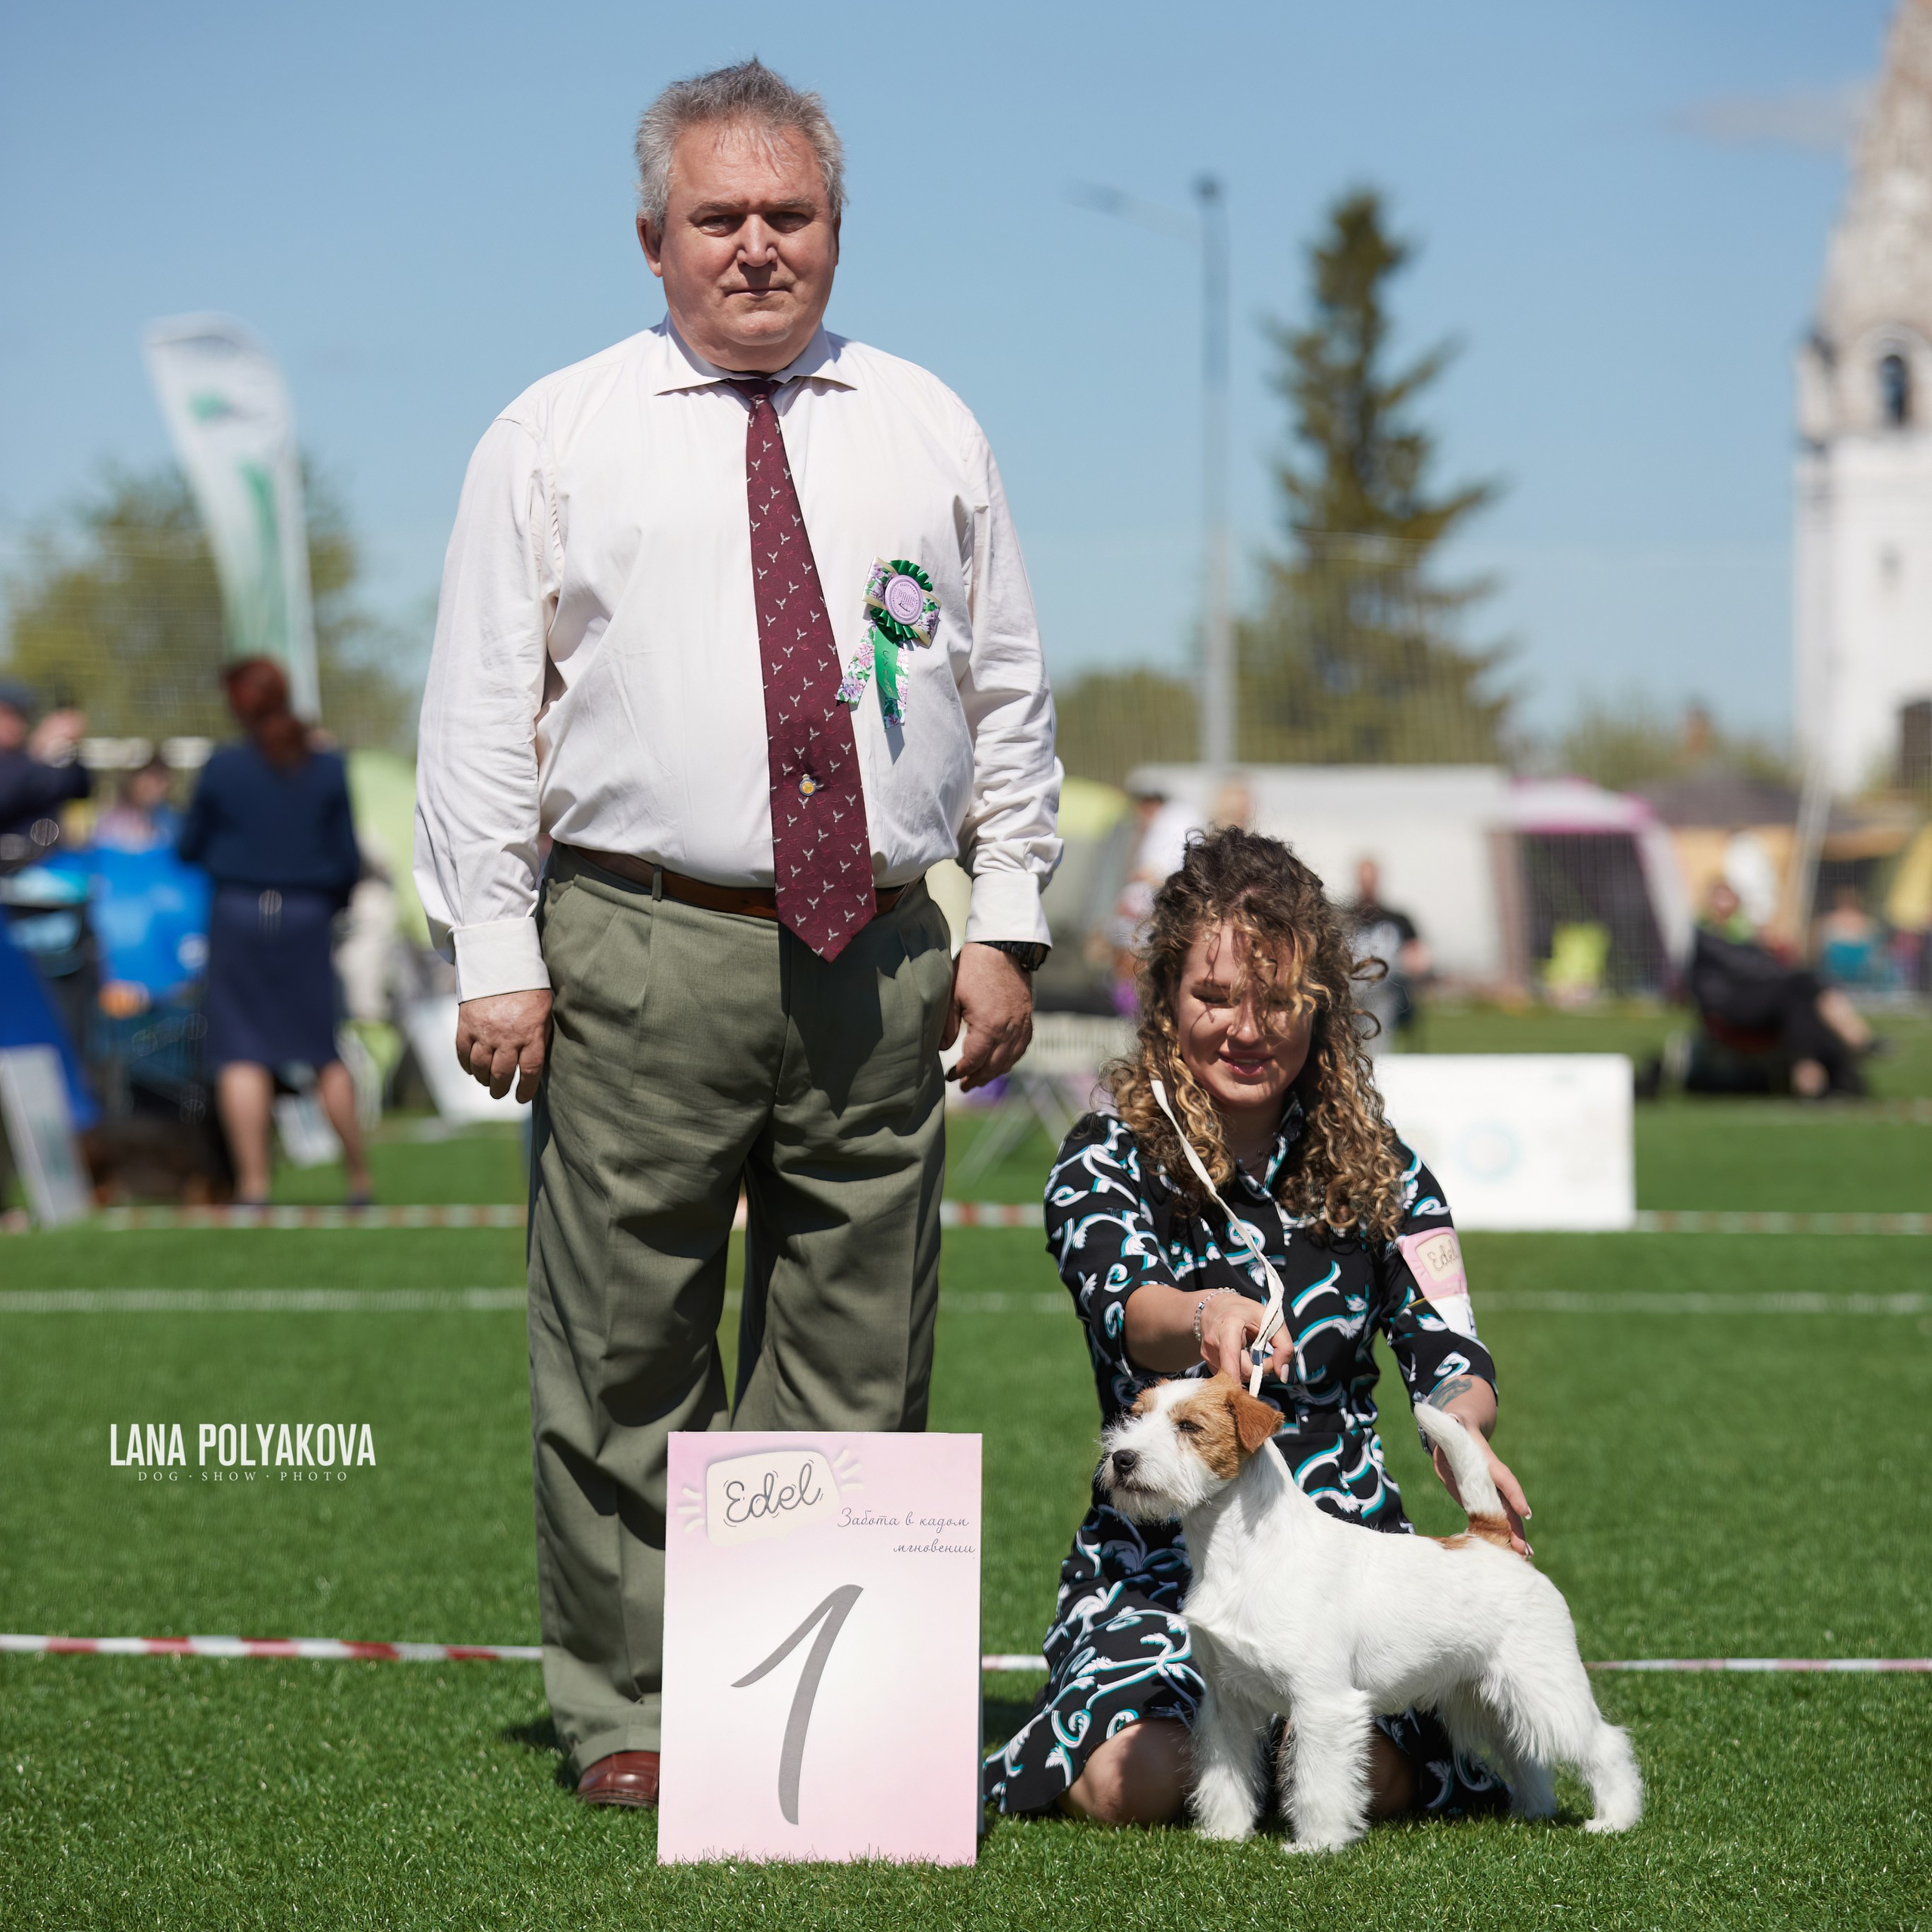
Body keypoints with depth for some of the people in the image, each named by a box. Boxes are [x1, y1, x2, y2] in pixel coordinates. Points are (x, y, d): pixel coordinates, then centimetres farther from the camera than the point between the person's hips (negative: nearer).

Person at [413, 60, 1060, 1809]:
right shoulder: (555, 440, 6)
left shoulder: (927, 432, 14)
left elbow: (1010, 696, 16)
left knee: (857, 1365, 5)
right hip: (638, 956, -2)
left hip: (880, 960, 3)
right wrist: (497, 957, -4)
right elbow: (483, 713, 3)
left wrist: (1006, 925, 7)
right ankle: (630, 1715, 9)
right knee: (627, 1360, 0)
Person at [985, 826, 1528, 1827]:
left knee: (1368, 1773, -26)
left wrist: (1461, 1426, -27)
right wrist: (1206, 1317, -49)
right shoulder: (1106, 1162, -3)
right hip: (1158, 1552, -2)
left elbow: (1449, 1353, 0)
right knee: (1137, 1783, -28)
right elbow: (1125, 1305, -23)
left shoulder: (1375, 1171, 6)